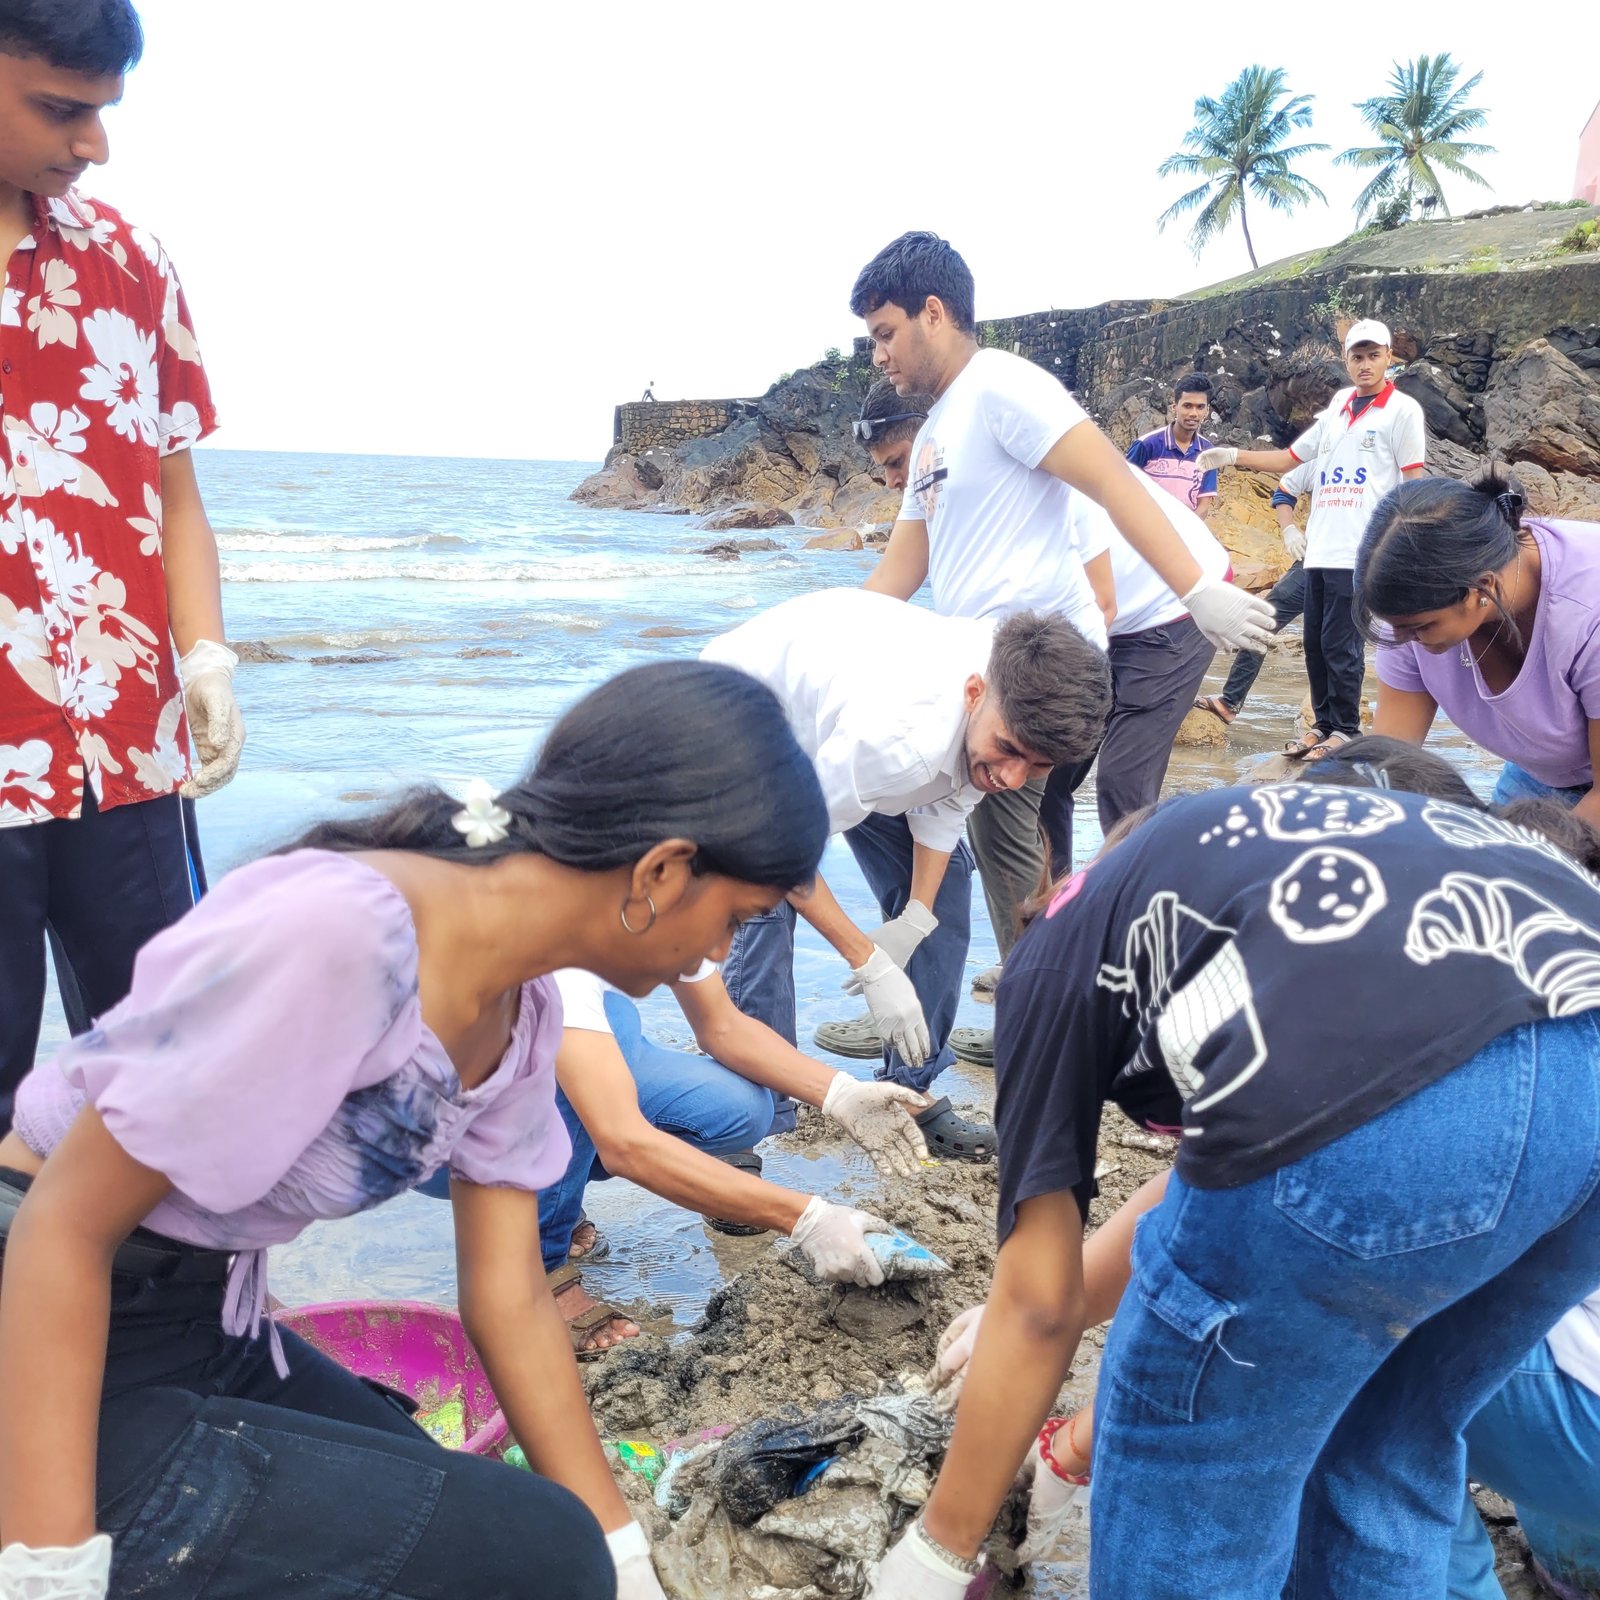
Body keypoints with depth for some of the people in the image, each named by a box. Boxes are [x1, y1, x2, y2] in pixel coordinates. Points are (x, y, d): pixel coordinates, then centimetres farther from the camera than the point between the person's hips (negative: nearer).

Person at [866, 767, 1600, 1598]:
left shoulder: (1058, 953, 23)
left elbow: (1042, 1303, 22)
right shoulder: (1294, 848, 40)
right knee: (1392, 1451, 31)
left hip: (1389, 1107, -7)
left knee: (1191, 1471, 20)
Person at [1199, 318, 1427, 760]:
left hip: (1359, 552, -6)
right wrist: (1234, 456, 9)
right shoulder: (1337, 408, 17)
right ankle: (1323, 723, 19)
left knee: (1340, 644, -6)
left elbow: (1415, 482, -3)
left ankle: (1345, 730, 5)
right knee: (1315, 643, 8)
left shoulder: (1402, 410, 0)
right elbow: (1289, 458, 22)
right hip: (1319, 548, 6)